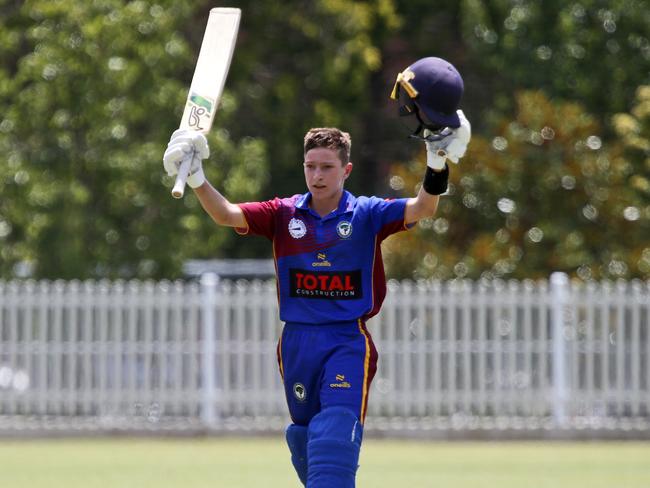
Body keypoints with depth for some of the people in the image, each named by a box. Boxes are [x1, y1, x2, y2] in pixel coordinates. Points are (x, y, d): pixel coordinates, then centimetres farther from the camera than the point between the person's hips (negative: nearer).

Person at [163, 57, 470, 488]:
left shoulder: (367, 215, -1)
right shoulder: (284, 214, 6)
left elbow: (422, 209, -15)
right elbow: (226, 214, -6)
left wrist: (438, 164, -33)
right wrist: (196, 178, -24)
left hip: (348, 342, -4)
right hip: (298, 340, 4)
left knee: (335, 438, -19)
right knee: (305, 440, 12)